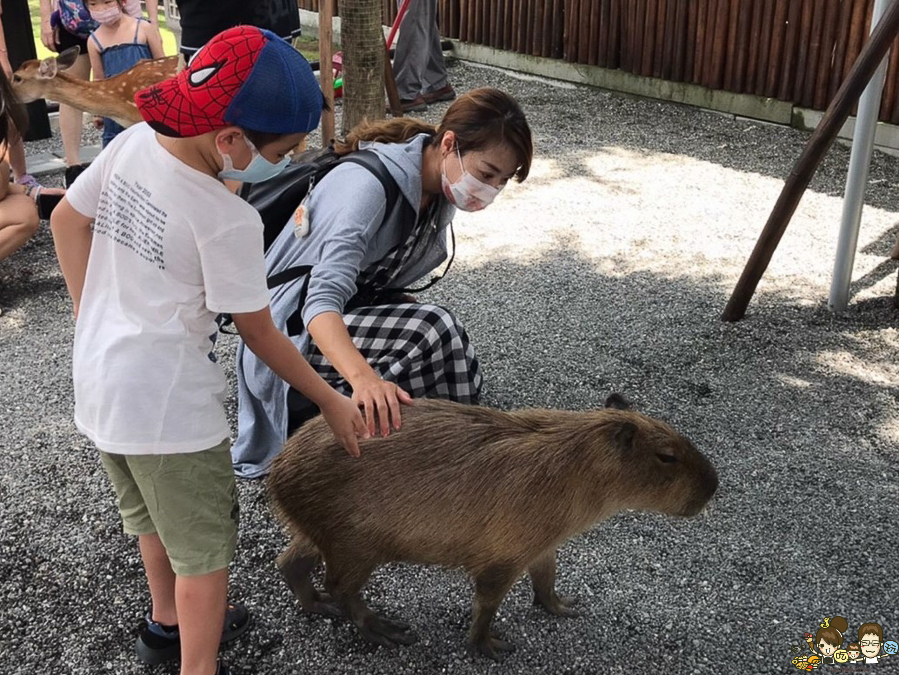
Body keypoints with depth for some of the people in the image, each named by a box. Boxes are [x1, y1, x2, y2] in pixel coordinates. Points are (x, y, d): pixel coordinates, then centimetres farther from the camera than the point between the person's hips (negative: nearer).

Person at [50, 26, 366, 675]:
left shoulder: (133, 142, -6)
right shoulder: (229, 221, -25)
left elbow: (68, 219, 6)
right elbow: (260, 333, -15)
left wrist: (93, 314, 13)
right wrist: (332, 402, -4)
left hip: (99, 374, 8)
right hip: (166, 401, -8)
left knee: (155, 514, 29)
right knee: (204, 545, 10)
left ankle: (168, 622, 49)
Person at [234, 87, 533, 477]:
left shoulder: (439, 190, -1)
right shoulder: (372, 184, -28)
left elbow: (387, 282, 0)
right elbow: (323, 299, -39)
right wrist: (364, 377, -56)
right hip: (291, 338, -9)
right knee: (432, 331, -29)